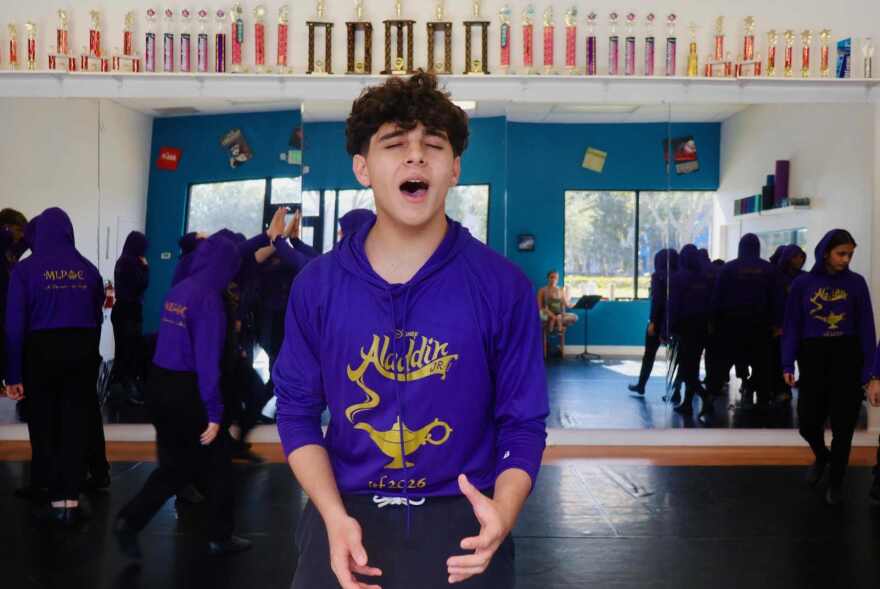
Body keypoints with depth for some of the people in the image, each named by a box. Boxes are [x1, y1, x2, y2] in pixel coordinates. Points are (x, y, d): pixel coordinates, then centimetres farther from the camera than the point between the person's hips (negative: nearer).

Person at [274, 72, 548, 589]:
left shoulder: (504, 287, -8)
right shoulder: (317, 285, -4)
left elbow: (523, 425, -4)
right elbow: (297, 410, 2)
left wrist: (502, 517, -23)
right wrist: (335, 518, -12)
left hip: (460, 526, -1)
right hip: (346, 520, 1)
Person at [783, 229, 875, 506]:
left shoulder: (856, 283, -1)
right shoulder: (802, 283, -2)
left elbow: (866, 327, 0)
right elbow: (792, 326, 2)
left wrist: (869, 370, -4)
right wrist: (788, 364, -5)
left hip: (847, 357, 0)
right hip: (813, 356, 0)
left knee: (842, 425, 6)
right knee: (808, 422, 3)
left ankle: (835, 482, 26)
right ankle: (821, 457, 38)